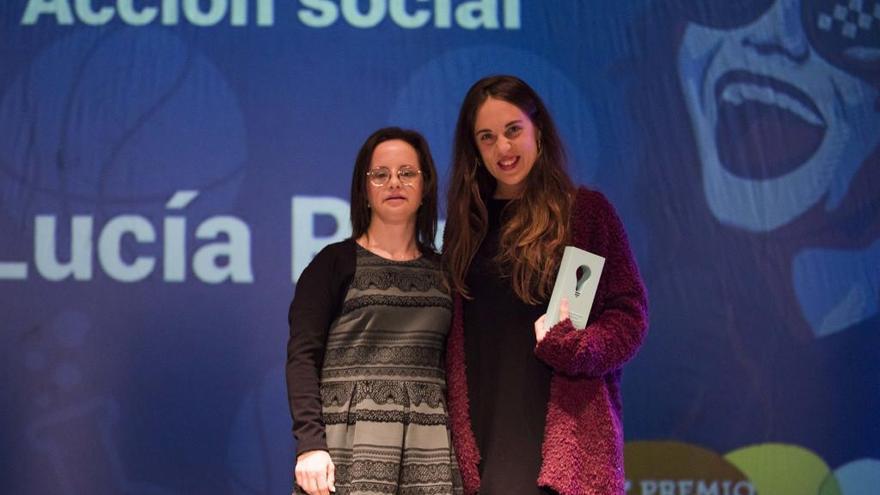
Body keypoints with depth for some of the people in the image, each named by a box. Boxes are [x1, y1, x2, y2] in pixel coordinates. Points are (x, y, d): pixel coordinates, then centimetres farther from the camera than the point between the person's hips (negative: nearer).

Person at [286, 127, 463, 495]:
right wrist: (310, 443, -15)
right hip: (349, 443, -3)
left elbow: (452, 366, 15)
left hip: (427, 448, 3)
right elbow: (303, 356, -3)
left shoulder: (442, 271, 15)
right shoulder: (335, 262, 4)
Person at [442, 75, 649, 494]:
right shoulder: (467, 224, 16)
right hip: (482, 438, 4)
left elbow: (630, 314, 2)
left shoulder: (586, 210, 4)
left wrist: (575, 347, -17)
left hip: (566, 433, -3)